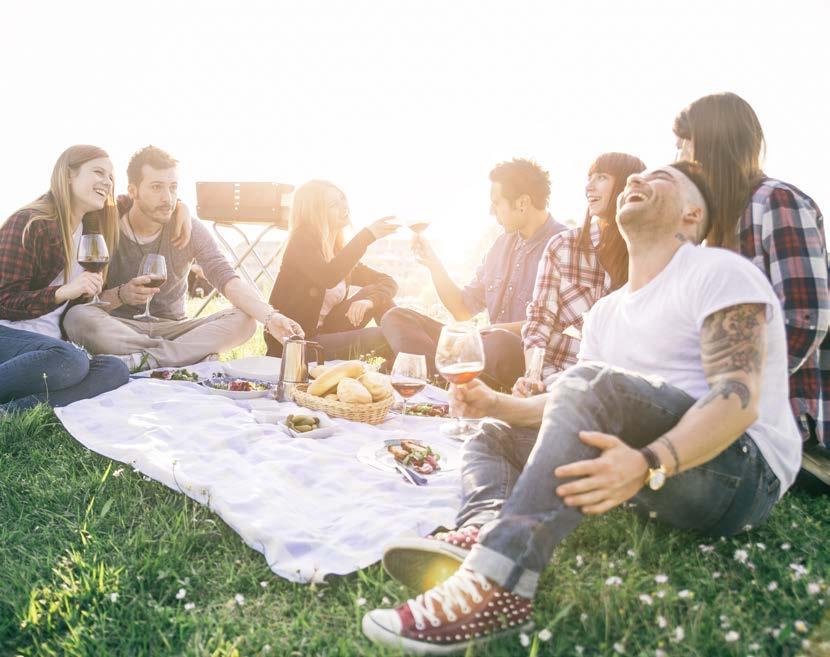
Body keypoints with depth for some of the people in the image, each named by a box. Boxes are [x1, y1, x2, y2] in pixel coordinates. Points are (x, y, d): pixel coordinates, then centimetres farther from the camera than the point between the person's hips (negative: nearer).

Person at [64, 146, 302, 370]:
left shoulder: (189, 230, -1)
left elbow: (227, 279, -16)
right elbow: (86, 303, -7)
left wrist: (271, 317, -33)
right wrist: (121, 295, -30)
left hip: (173, 328, 2)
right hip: (121, 329, -2)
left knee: (244, 319, -21)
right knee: (77, 318, -34)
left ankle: (142, 359, -29)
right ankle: (194, 355, -29)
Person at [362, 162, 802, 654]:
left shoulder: (719, 271, -5)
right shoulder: (607, 311, 18)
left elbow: (739, 398, -20)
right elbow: (573, 411, 16)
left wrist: (646, 465, -37)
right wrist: (494, 404, -2)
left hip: (745, 470, -8)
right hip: (662, 487, 8)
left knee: (594, 383, -31)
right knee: (492, 440, 4)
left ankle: (498, 581, -45)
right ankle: (483, 533, -32)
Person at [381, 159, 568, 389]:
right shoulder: (502, 244, 18)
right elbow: (463, 310, 20)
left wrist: (498, 329, -20)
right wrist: (434, 264, 10)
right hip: (487, 345, 8)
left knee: (498, 343, -43)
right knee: (396, 319, -4)